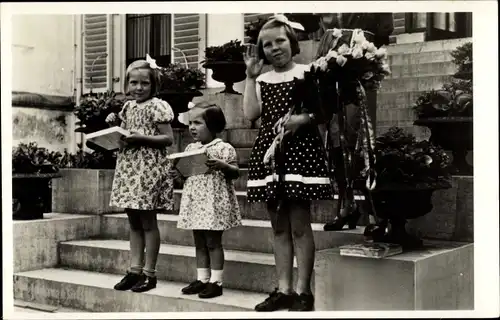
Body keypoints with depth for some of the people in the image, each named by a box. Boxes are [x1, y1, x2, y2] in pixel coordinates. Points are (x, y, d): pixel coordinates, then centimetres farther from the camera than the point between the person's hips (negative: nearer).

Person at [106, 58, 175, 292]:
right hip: (127, 168, 7)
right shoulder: (128, 107, 13)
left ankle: (149, 273, 8)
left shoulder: (157, 106, -8)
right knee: (134, 222, 11)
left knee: (148, 222, 0)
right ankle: (135, 270, 17)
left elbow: (168, 138, -13)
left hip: (148, 169, -7)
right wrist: (114, 127, 1)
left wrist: (141, 138, -20)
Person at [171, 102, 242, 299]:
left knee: (213, 242, -2)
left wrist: (223, 166, -26)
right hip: (195, 202, 7)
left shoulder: (224, 148, -8)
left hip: (214, 203, -6)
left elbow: (235, 173, -9)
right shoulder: (190, 148, 12)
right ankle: (202, 279, 20)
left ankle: (215, 282, 6)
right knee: (199, 243, 12)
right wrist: (178, 175, -1)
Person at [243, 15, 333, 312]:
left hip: (300, 149, -5)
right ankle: (284, 289, 16)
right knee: (279, 226, 9)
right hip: (269, 151, 6)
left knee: (300, 224, -4)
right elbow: (251, 113, 1)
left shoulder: (306, 72, 0)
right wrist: (251, 77, 3)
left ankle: (303, 291, 5)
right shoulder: (262, 80, 15)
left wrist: (302, 118, -23)